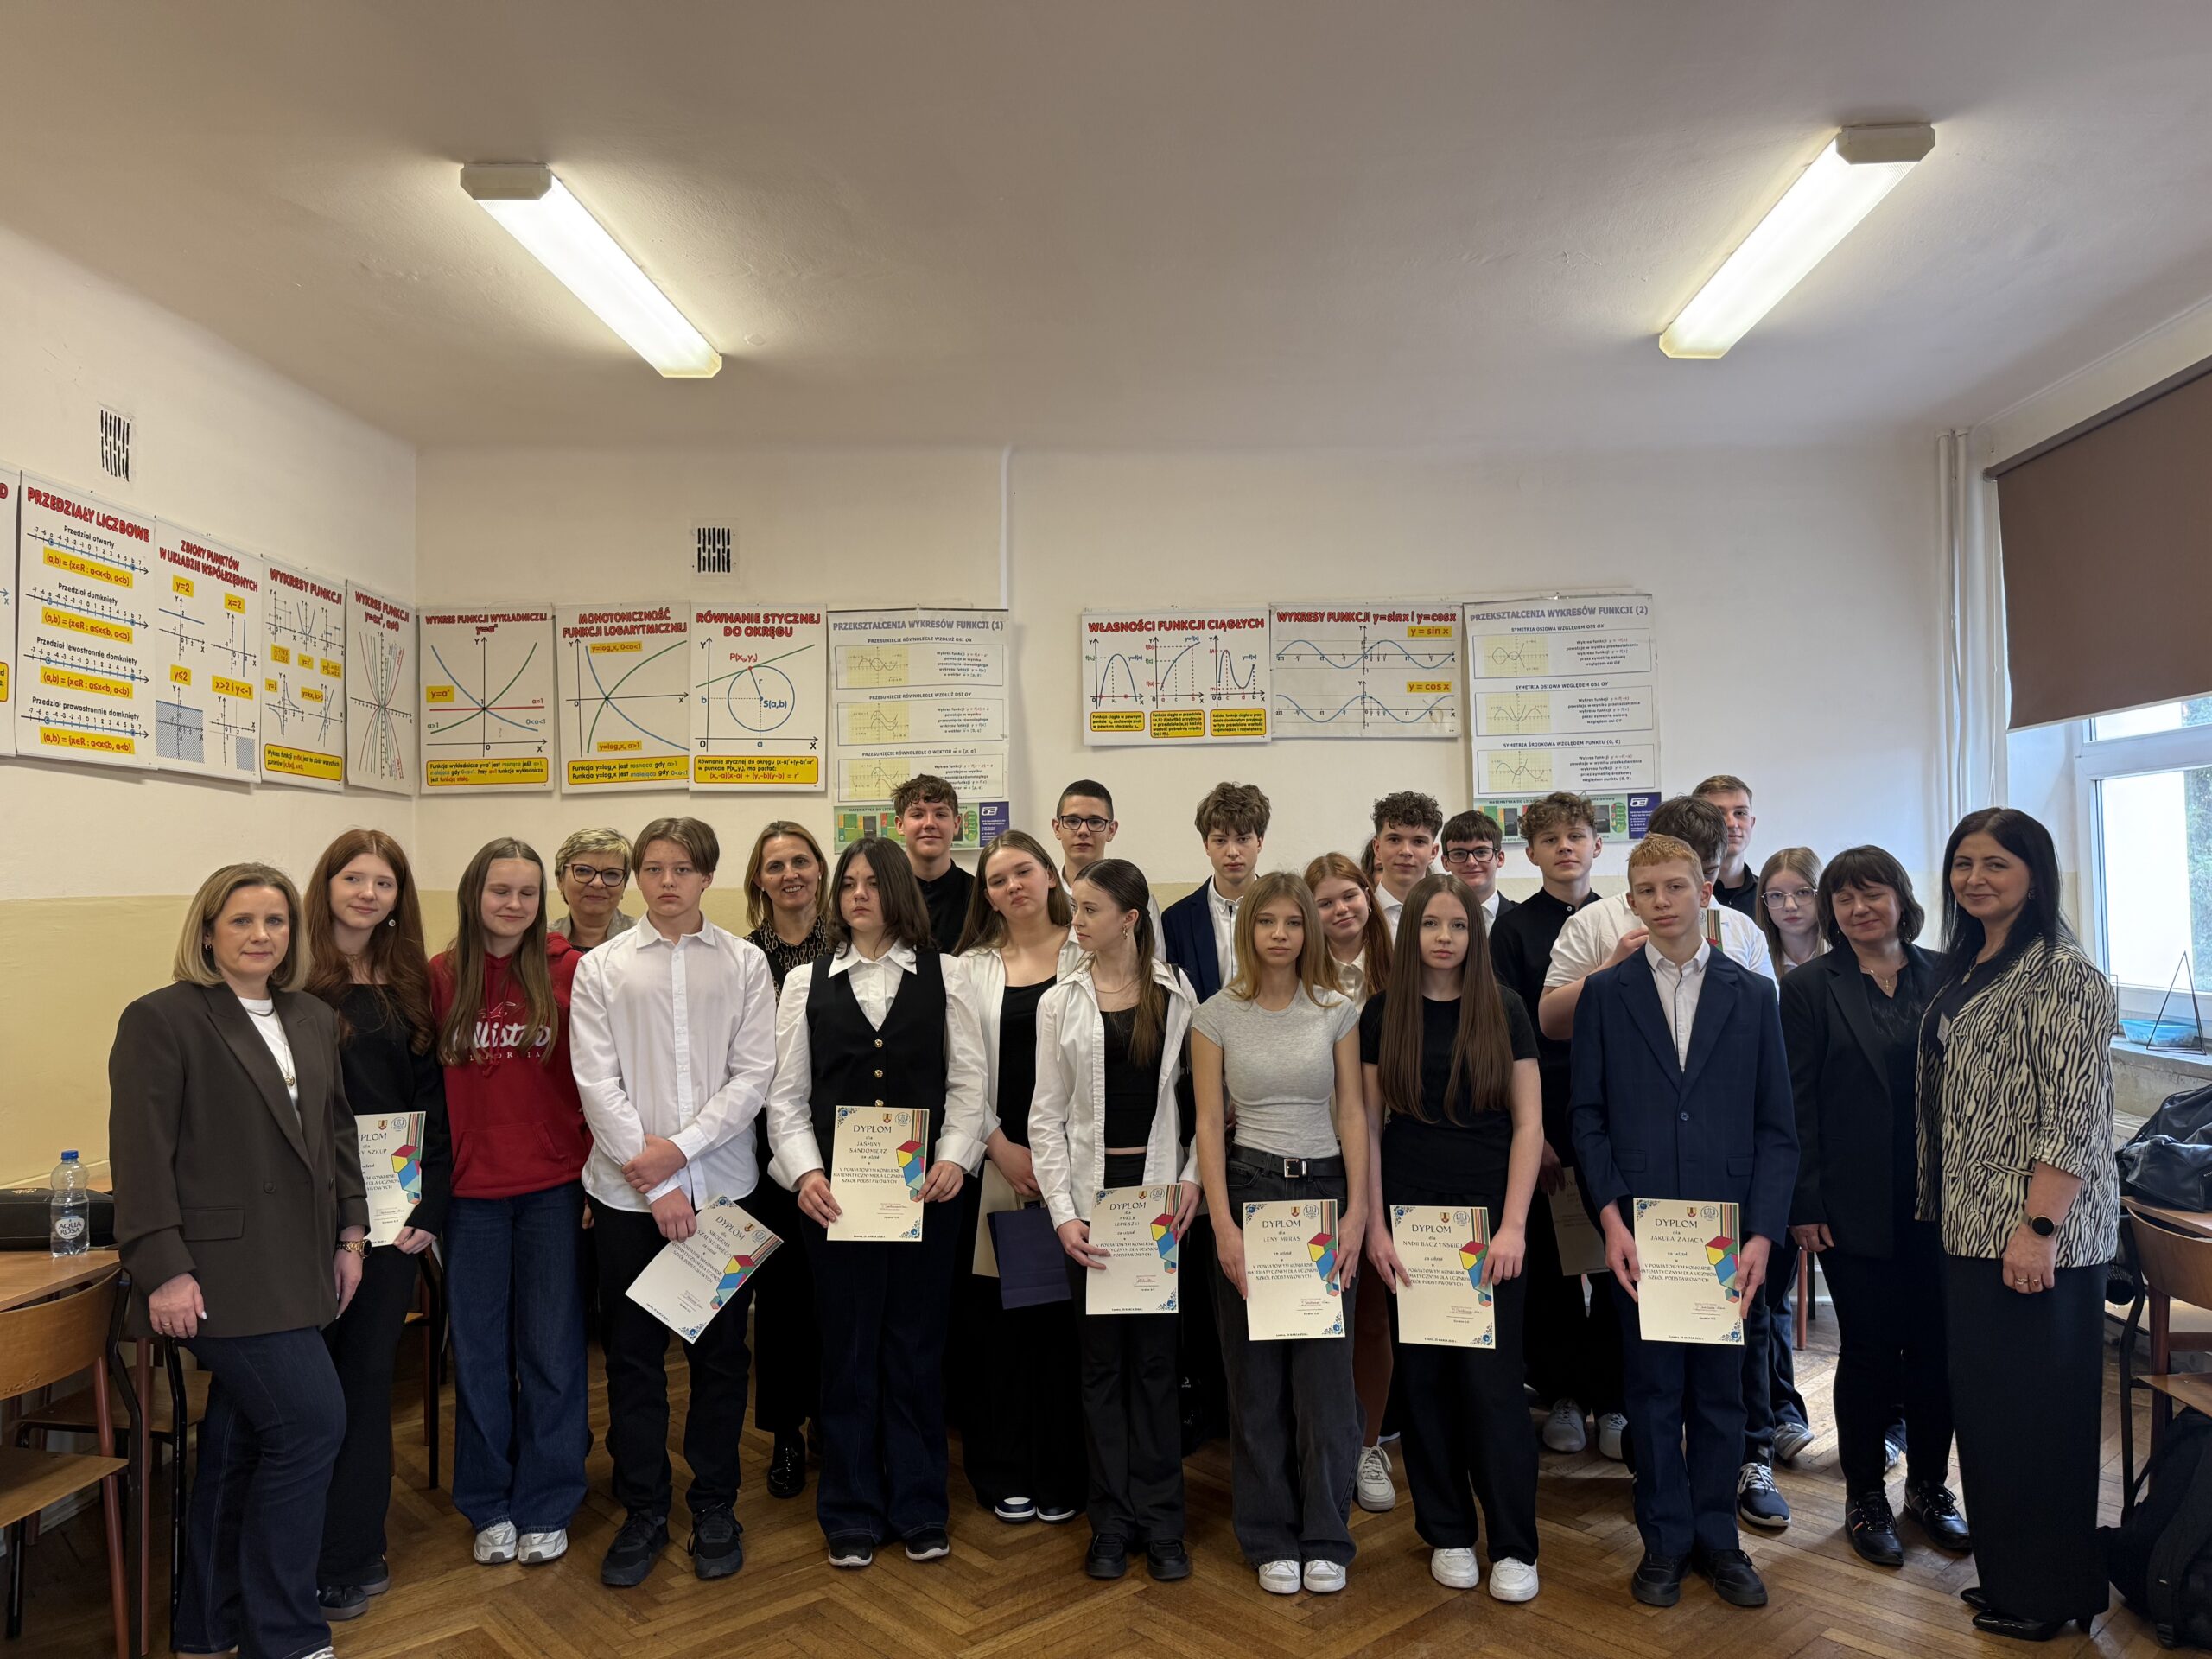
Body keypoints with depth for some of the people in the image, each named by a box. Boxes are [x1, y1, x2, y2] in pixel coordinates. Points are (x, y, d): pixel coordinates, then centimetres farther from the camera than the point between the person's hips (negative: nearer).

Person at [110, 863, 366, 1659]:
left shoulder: (314, 1020, 12)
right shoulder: (161, 1019, -8)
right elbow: (141, 1153, -12)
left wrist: (350, 1234, 12)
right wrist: (164, 1270, -17)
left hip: (296, 1270, 7)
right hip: (224, 1272, -7)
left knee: (241, 1441, 15)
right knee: (312, 1422, -9)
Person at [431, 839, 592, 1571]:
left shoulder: (568, 973, -4)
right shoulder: (440, 977, 0)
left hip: (553, 1187, -1)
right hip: (470, 1189, 2)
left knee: (552, 1349, 7)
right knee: (478, 1351, 12)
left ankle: (545, 1506, 23)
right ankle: (489, 1506, 29)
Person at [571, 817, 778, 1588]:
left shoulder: (745, 964, 1)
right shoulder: (602, 967, 2)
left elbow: (754, 1074, -4)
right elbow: (598, 1083, -5)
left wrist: (681, 1148, -13)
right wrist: (654, 1183, -10)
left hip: (721, 1184, 0)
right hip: (627, 1192, 0)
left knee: (720, 1353, 10)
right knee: (633, 1356, 10)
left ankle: (714, 1508, 26)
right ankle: (643, 1511, 26)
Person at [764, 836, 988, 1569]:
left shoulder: (945, 975, 5)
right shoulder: (807, 981, 7)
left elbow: (969, 1081, 1)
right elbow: (786, 1094, 4)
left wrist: (955, 1157, -12)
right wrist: (805, 1171, -9)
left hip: (925, 1186, 0)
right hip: (834, 1191, 1)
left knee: (917, 1343, 8)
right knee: (847, 1345, 8)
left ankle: (919, 1508, 23)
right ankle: (851, 1514, 23)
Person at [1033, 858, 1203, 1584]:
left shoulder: (1179, 995, 0)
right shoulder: (1061, 1002, 3)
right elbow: (1046, 1114, 1)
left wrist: (1192, 1177, -10)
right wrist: (1062, 1213, -6)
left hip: (1161, 1193, -1)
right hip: (1091, 1193, 1)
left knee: (1155, 1357, 5)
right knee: (1101, 1359, 9)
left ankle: (1160, 1521, 19)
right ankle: (1113, 1519, 22)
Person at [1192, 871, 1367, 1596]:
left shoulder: (1337, 1010, 2)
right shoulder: (1216, 1014, -1)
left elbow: (1352, 1113, 2)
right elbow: (1208, 1121, -3)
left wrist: (1357, 1210, -6)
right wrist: (1223, 1226, -9)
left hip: (1324, 1189, 1)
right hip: (1248, 1188, 0)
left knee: (1325, 1370, 3)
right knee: (1256, 1375, 8)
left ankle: (1325, 1538, 20)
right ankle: (1271, 1540, 23)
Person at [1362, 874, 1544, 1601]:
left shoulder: (1504, 1010, 0)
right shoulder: (1382, 1014, 2)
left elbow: (1528, 1124, -2)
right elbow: (1369, 1126, 3)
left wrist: (1513, 1225, -10)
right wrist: (1375, 1226, -3)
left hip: (1487, 1216, -1)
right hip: (1409, 1216, 1)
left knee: (1492, 1377, -1)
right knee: (1423, 1376, 8)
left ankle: (1513, 1544, 14)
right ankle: (1447, 1531, 24)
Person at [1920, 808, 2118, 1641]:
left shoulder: (2062, 974, -14)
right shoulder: (1967, 969, 12)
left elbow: (2070, 1115, -19)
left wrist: (2039, 1228, -22)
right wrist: (1948, 1214, 15)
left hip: (2034, 1238, -8)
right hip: (1970, 1228, 9)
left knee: (2035, 1409, 4)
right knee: (1983, 1401, 17)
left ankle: (2048, 1594, 21)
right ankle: (2008, 1571, 32)